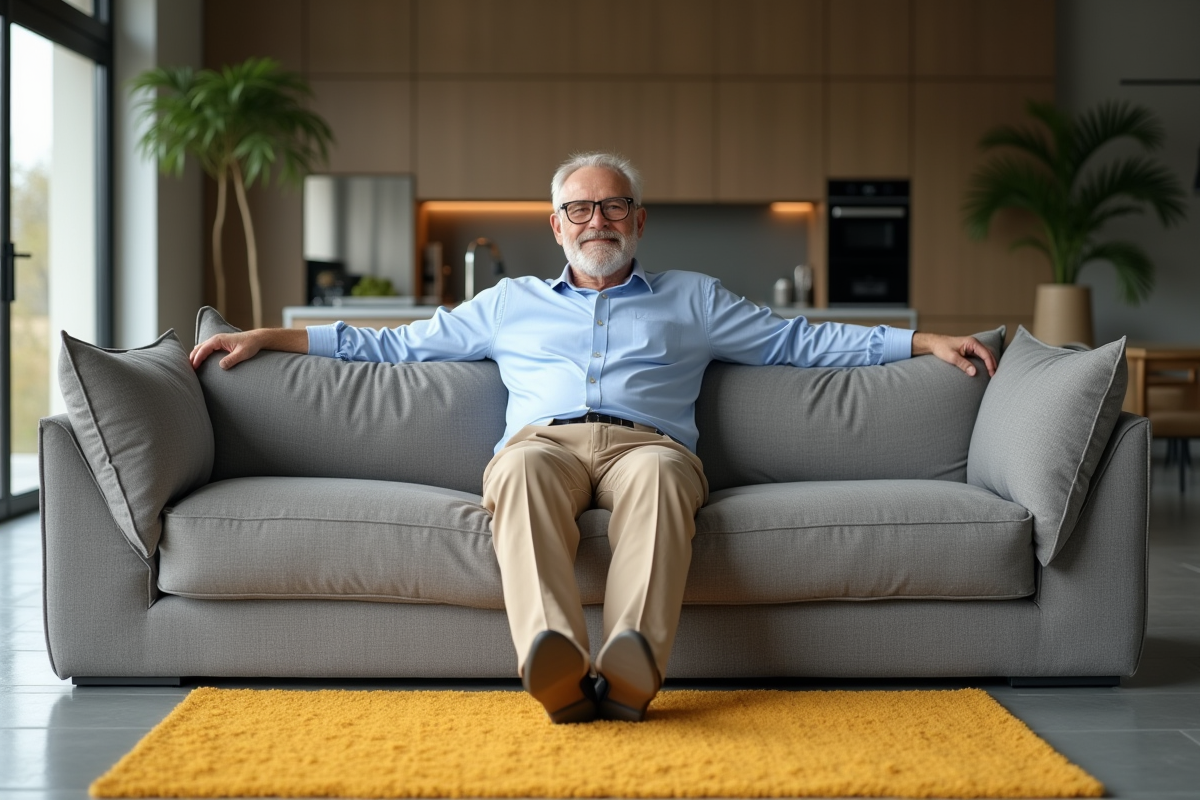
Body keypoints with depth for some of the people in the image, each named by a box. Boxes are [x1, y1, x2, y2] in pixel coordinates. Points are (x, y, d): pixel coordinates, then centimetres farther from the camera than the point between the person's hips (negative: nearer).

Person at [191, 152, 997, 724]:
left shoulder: (691, 299, 30)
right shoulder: (511, 303, 32)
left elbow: (803, 340, 25)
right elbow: (396, 344, 31)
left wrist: (924, 341, 16)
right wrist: (272, 337, 24)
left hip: (646, 442, 0)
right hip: (545, 439, 0)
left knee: (660, 472, -38)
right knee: (524, 467, -38)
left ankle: (631, 662, -60)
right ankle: (557, 662, -60)